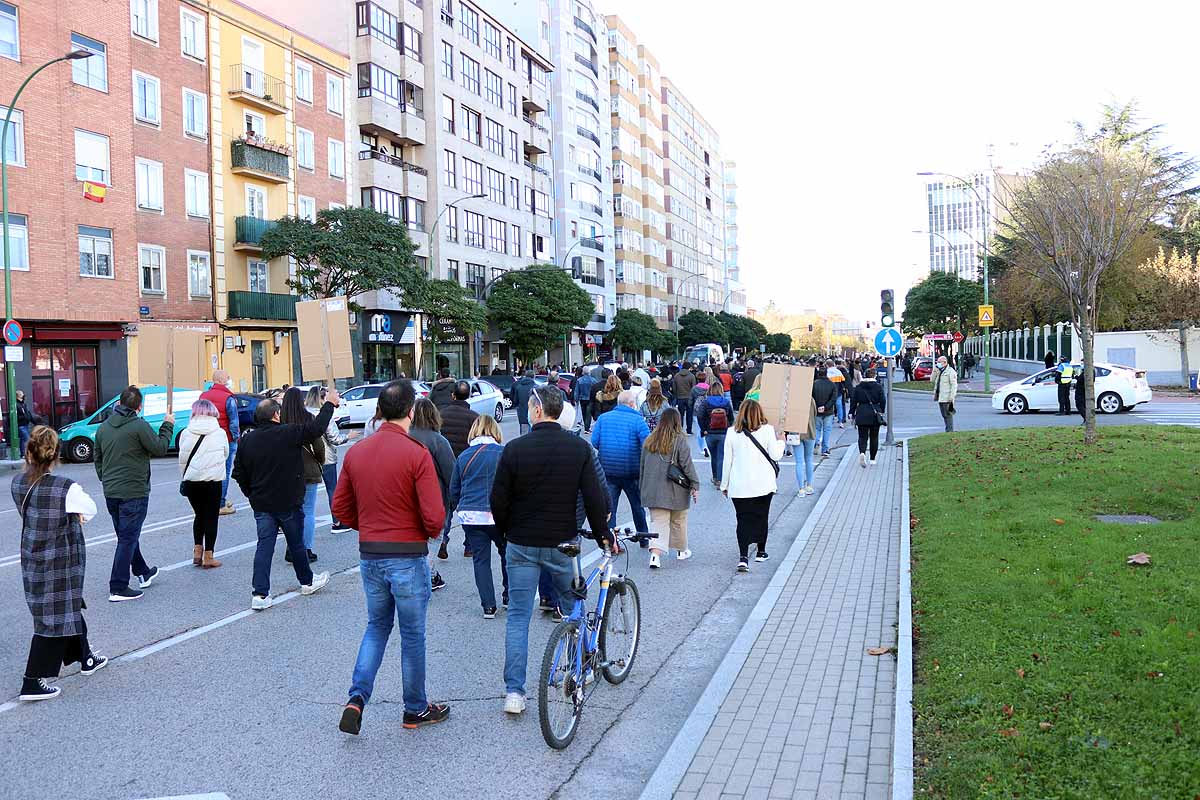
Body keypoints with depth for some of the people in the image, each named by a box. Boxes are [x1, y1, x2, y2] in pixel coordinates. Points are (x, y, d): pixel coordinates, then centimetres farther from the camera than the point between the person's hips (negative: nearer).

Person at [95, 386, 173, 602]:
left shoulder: (103, 427, 9)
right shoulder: (139, 426, -15)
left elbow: (97, 458, 16)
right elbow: (160, 448, -10)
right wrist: (167, 426, 2)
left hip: (110, 492, 8)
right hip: (133, 492, -8)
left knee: (127, 535, 21)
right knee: (128, 538, -2)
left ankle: (143, 572, 36)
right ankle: (118, 588, -1)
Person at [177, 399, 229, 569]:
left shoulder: (186, 433, -2)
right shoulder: (220, 433, -2)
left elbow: (182, 460, 1)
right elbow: (225, 455, 9)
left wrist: (182, 480, 13)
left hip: (191, 480, 2)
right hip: (213, 480, -2)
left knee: (199, 515, 19)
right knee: (211, 517, 5)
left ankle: (197, 551, 16)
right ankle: (208, 557, 5)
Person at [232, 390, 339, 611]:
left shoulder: (246, 440, 0)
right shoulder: (288, 434, -16)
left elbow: (239, 474, 6)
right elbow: (317, 427, -14)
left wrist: (252, 494, 17)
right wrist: (330, 403, -1)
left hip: (261, 504, 4)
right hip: (288, 502, -3)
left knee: (264, 546, 5)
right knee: (296, 543, 13)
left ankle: (260, 594, 0)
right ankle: (307, 581, 32)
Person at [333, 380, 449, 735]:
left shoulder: (356, 451, 1)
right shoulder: (417, 453, -17)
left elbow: (341, 507, 7)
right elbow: (434, 516, -19)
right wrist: (431, 533, 2)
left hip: (369, 555, 5)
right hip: (408, 557, -5)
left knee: (376, 626, 22)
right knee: (412, 634, 10)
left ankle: (357, 698, 8)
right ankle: (416, 710, 24)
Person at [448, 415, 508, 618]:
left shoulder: (463, 456, 4)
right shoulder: (504, 453, -5)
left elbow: (454, 489, 11)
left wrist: (456, 508, 29)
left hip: (470, 516, 2)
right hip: (498, 515, -2)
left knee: (481, 559, 8)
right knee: (507, 554, 18)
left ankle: (488, 605, 8)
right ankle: (509, 596, 23)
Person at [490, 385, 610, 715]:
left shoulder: (515, 449, -10)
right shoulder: (579, 447, -6)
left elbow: (498, 500, -6)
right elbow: (594, 496, -6)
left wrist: (507, 531, 12)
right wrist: (603, 533, 7)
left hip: (522, 544, -1)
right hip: (563, 542, 1)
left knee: (518, 617, 6)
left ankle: (514, 691, 4)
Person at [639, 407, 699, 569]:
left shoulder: (649, 440, 5)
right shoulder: (680, 440, -9)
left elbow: (642, 466, 11)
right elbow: (687, 465, -10)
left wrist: (642, 487, 20)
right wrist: (695, 486, -3)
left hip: (654, 490, 3)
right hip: (676, 490, -3)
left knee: (659, 523, 1)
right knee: (678, 521, 16)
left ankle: (655, 553, -17)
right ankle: (681, 551, 31)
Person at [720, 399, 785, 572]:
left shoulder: (732, 433, -2)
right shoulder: (767, 430, -5)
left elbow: (727, 461, 1)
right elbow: (775, 455, -2)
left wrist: (725, 484, 10)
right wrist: (780, 441, 18)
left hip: (739, 486, 0)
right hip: (763, 484, 0)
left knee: (743, 519, 1)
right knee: (761, 517, 16)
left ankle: (743, 557, -12)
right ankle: (761, 552, 28)